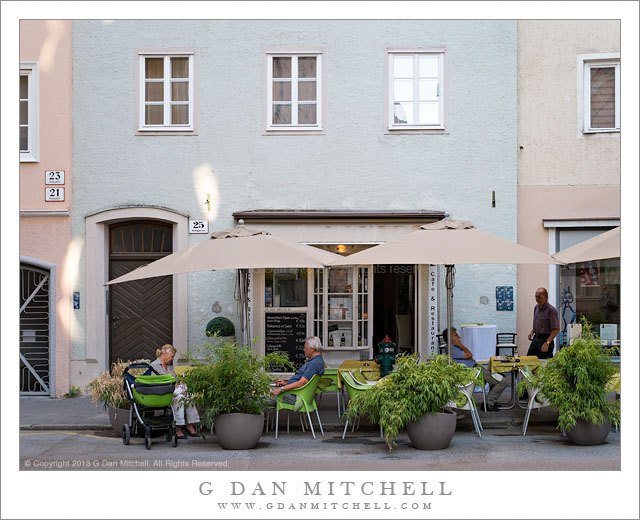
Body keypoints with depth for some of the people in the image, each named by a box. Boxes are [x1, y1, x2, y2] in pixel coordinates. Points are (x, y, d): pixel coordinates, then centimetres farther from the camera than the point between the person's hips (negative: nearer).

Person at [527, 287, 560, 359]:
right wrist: (532, 332, 5)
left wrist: (547, 343, -23)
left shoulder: (551, 310, -15)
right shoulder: (536, 308, 11)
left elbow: (556, 329, -17)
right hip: (535, 339, 8)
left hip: (545, 339, -8)